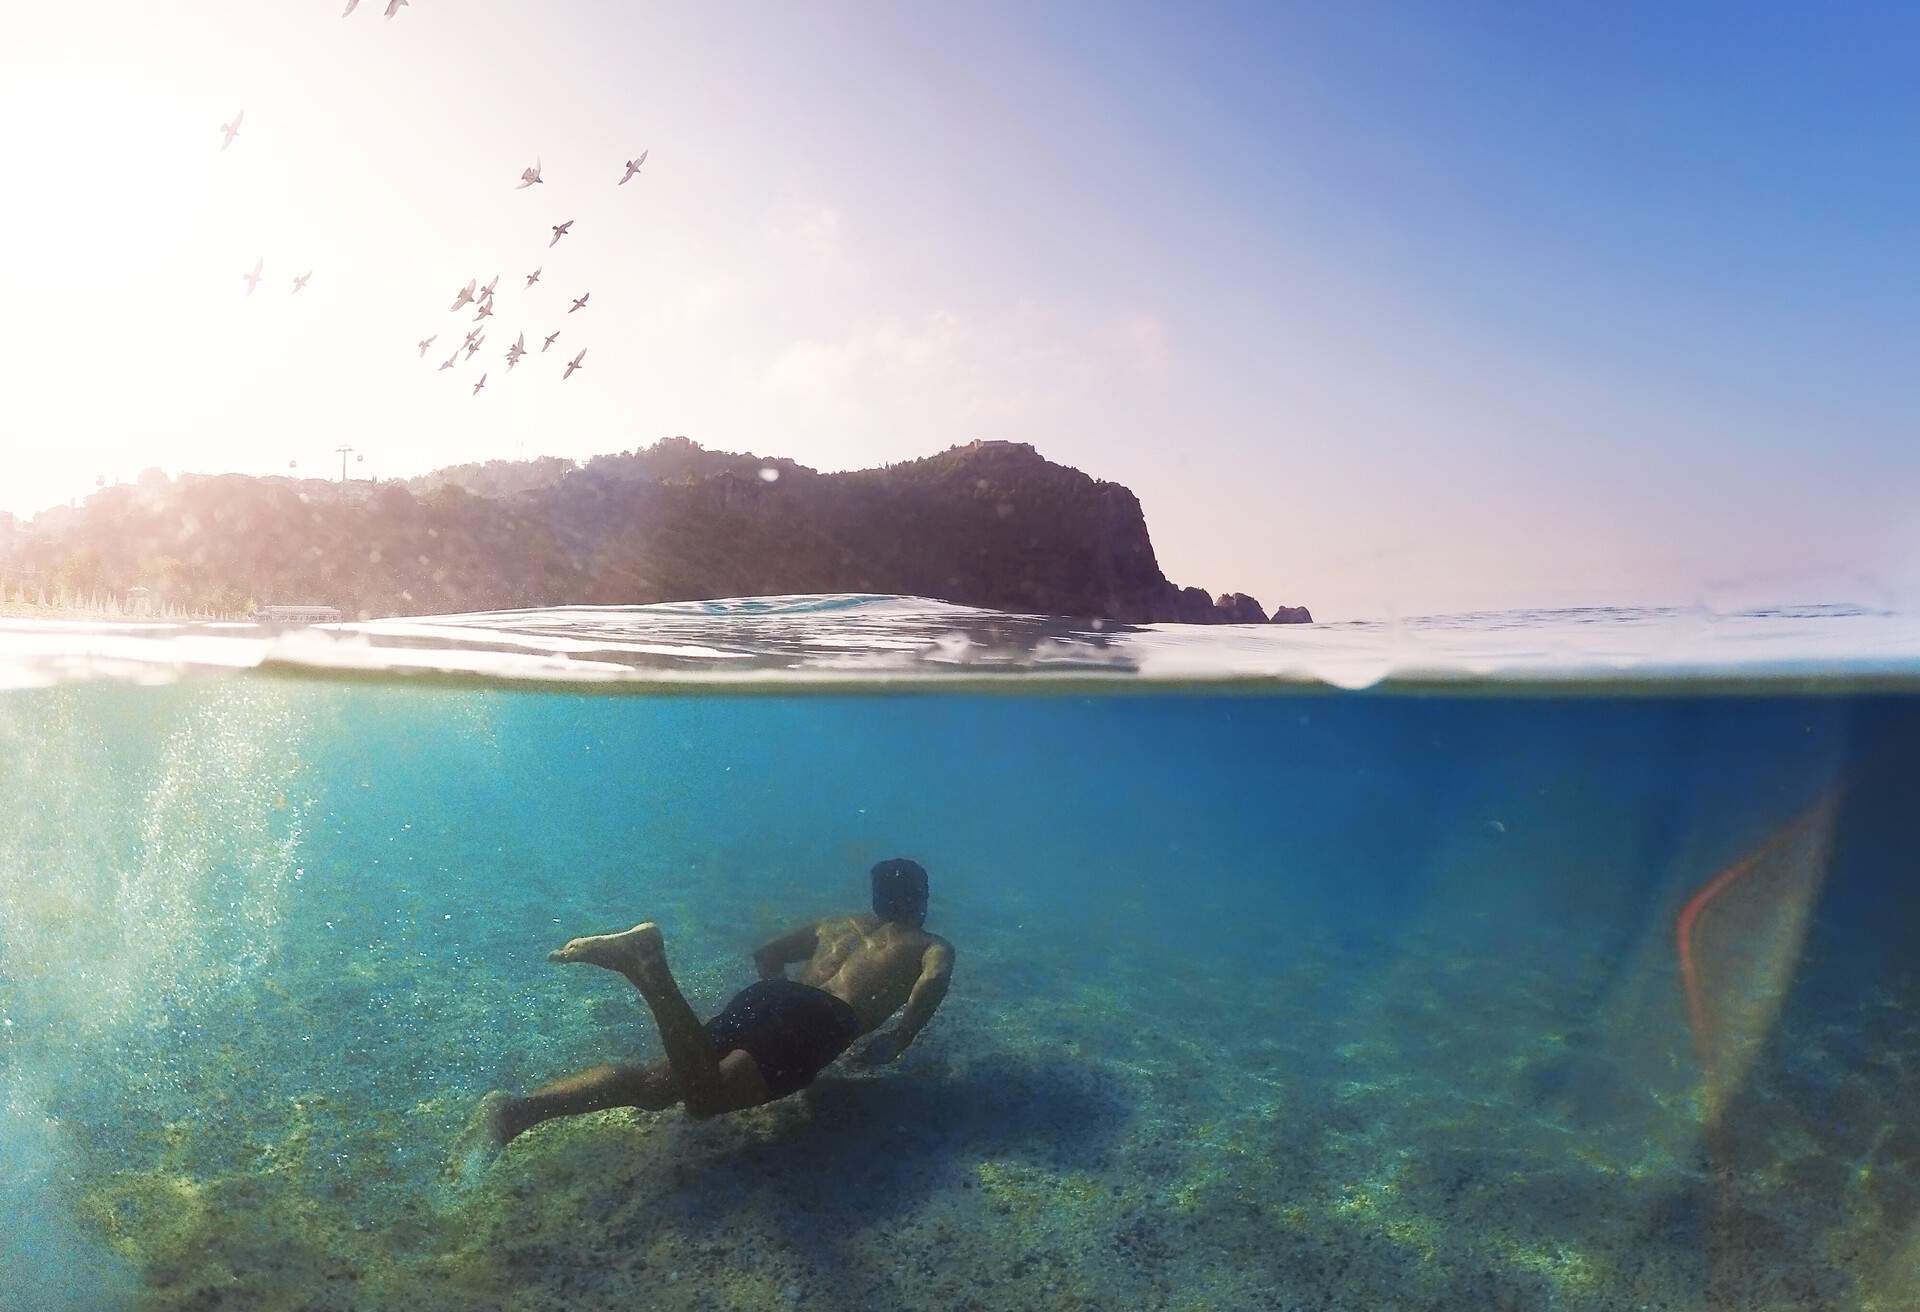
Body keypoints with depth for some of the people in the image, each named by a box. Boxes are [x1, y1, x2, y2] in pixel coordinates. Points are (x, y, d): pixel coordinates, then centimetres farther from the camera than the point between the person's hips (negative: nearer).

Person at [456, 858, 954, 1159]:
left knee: (654, 1083, -3)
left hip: (761, 996, 6)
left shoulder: (837, 926, 35)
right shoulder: (933, 946, 22)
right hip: (820, 1023, -6)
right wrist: (898, 1042, 11)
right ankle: (648, 966, -42)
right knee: (704, 1097, -24)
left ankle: (518, 1110, -24)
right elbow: (934, 981, -2)